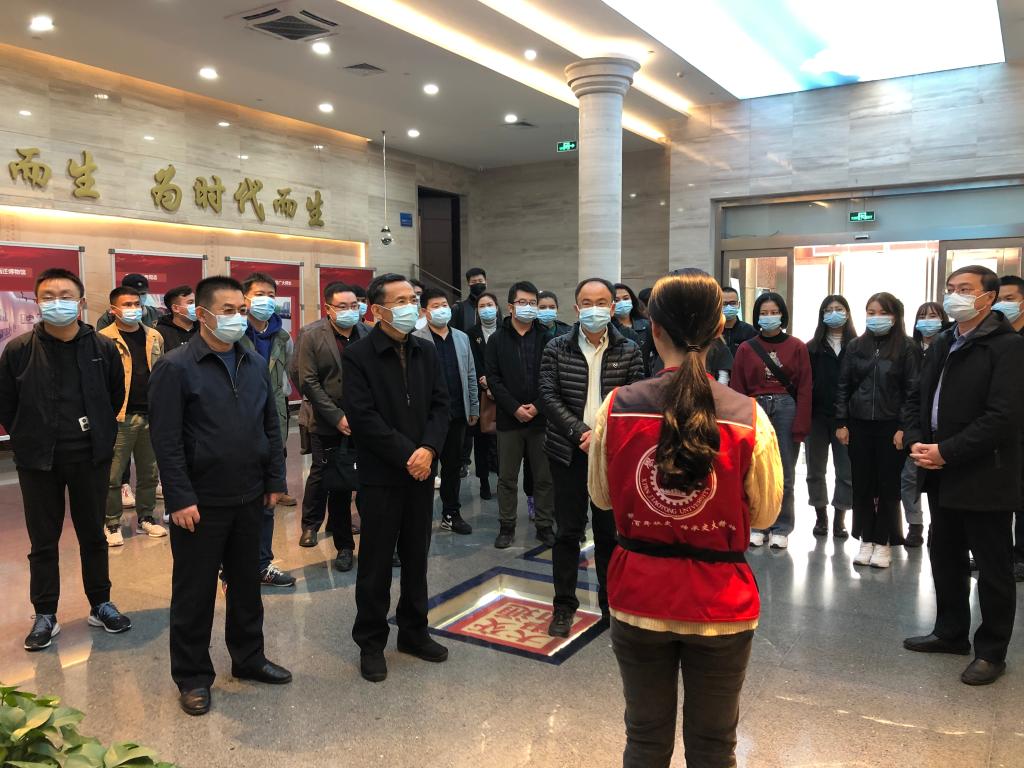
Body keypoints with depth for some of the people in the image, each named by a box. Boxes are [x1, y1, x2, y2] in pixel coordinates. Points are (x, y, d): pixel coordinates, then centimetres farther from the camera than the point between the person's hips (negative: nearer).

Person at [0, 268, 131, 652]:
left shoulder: (103, 348, -5)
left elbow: (116, 396, 9)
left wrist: (99, 435, 8)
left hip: (91, 458, 1)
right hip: (37, 461, -1)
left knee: (93, 535, 14)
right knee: (43, 542, 10)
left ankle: (100, 605, 28)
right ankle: (45, 615, 24)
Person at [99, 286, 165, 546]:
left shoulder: (154, 337, 10)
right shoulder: (103, 339, -6)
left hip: (151, 415, 5)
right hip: (119, 416, -5)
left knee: (149, 473, 14)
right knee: (113, 475, 3)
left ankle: (145, 518, 27)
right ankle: (112, 524, 16)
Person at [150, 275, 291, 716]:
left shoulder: (256, 365, 8)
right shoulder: (175, 367, -10)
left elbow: (271, 427, 12)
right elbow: (166, 439, -13)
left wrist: (275, 481, 8)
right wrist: (180, 498, -16)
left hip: (249, 498, 6)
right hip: (201, 503, -5)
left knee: (247, 584, 17)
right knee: (194, 592, 8)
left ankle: (249, 659, 34)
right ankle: (192, 677, 23)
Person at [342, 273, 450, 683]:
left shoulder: (426, 351, 8)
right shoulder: (358, 356, -9)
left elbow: (440, 404, 5)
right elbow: (363, 417, -15)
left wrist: (429, 448, -11)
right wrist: (406, 454, -17)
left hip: (421, 471, 5)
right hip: (381, 475, -5)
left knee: (416, 557, 15)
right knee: (376, 561, 6)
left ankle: (413, 631, 30)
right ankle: (371, 642, 21)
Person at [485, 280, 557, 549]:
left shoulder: (545, 338, 2)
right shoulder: (497, 339, 4)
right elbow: (493, 378, -2)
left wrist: (537, 406, -12)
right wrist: (514, 408, -11)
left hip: (541, 417, 0)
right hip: (509, 418, 0)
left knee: (545, 476, 7)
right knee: (507, 477, 9)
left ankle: (545, 526, 19)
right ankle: (506, 526, 21)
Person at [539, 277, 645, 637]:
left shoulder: (629, 351, 1)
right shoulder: (557, 348, 0)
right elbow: (549, 396, -6)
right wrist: (581, 433, -16)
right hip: (569, 452, 0)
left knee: (610, 530, 11)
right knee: (568, 530, 6)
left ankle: (612, 601, 26)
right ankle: (564, 606, 18)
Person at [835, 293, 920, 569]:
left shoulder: (907, 348, -3)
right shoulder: (855, 347, 6)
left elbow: (913, 390, -5)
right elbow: (843, 387, 7)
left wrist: (904, 427, -11)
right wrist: (841, 423, 2)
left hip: (891, 427, -3)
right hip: (859, 425, 3)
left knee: (888, 486, 5)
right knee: (862, 484, 7)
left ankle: (884, 543, 16)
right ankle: (866, 540, 19)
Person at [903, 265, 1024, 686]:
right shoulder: (942, 344, 12)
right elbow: (917, 397, 15)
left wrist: (946, 452, -20)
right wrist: (917, 441, -3)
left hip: (985, 479, -8)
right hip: (941, 476, 8)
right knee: (945, 557, 18)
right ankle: (951, 632, 34)